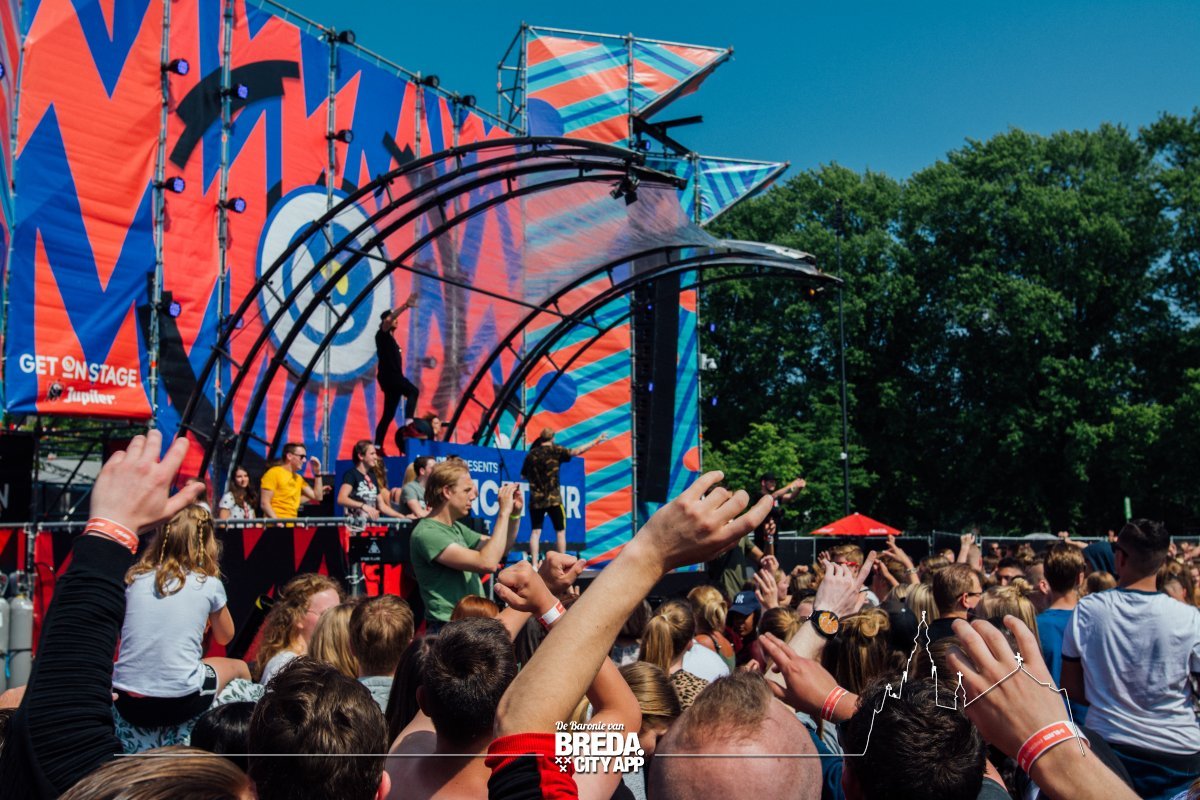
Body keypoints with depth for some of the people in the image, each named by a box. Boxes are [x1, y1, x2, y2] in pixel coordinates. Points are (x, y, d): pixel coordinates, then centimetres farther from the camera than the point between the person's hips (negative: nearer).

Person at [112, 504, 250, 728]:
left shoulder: (134, 577, 4)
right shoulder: (209, 584, -2)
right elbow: (225, 637, 17)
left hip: (126, 702, 4)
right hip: (180, 703, -3)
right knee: (239, 668, 28)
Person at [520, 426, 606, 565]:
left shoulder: (531, 454, 7)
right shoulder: (555, 450, -5)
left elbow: (523, 475, 15)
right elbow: (576, 451, -14)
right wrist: (596, 441, -10)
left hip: (535, 500, 3)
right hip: (553, 499, -3)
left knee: (535, 531, 6)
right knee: (560, 531, 7)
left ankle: (534, 565, 1)